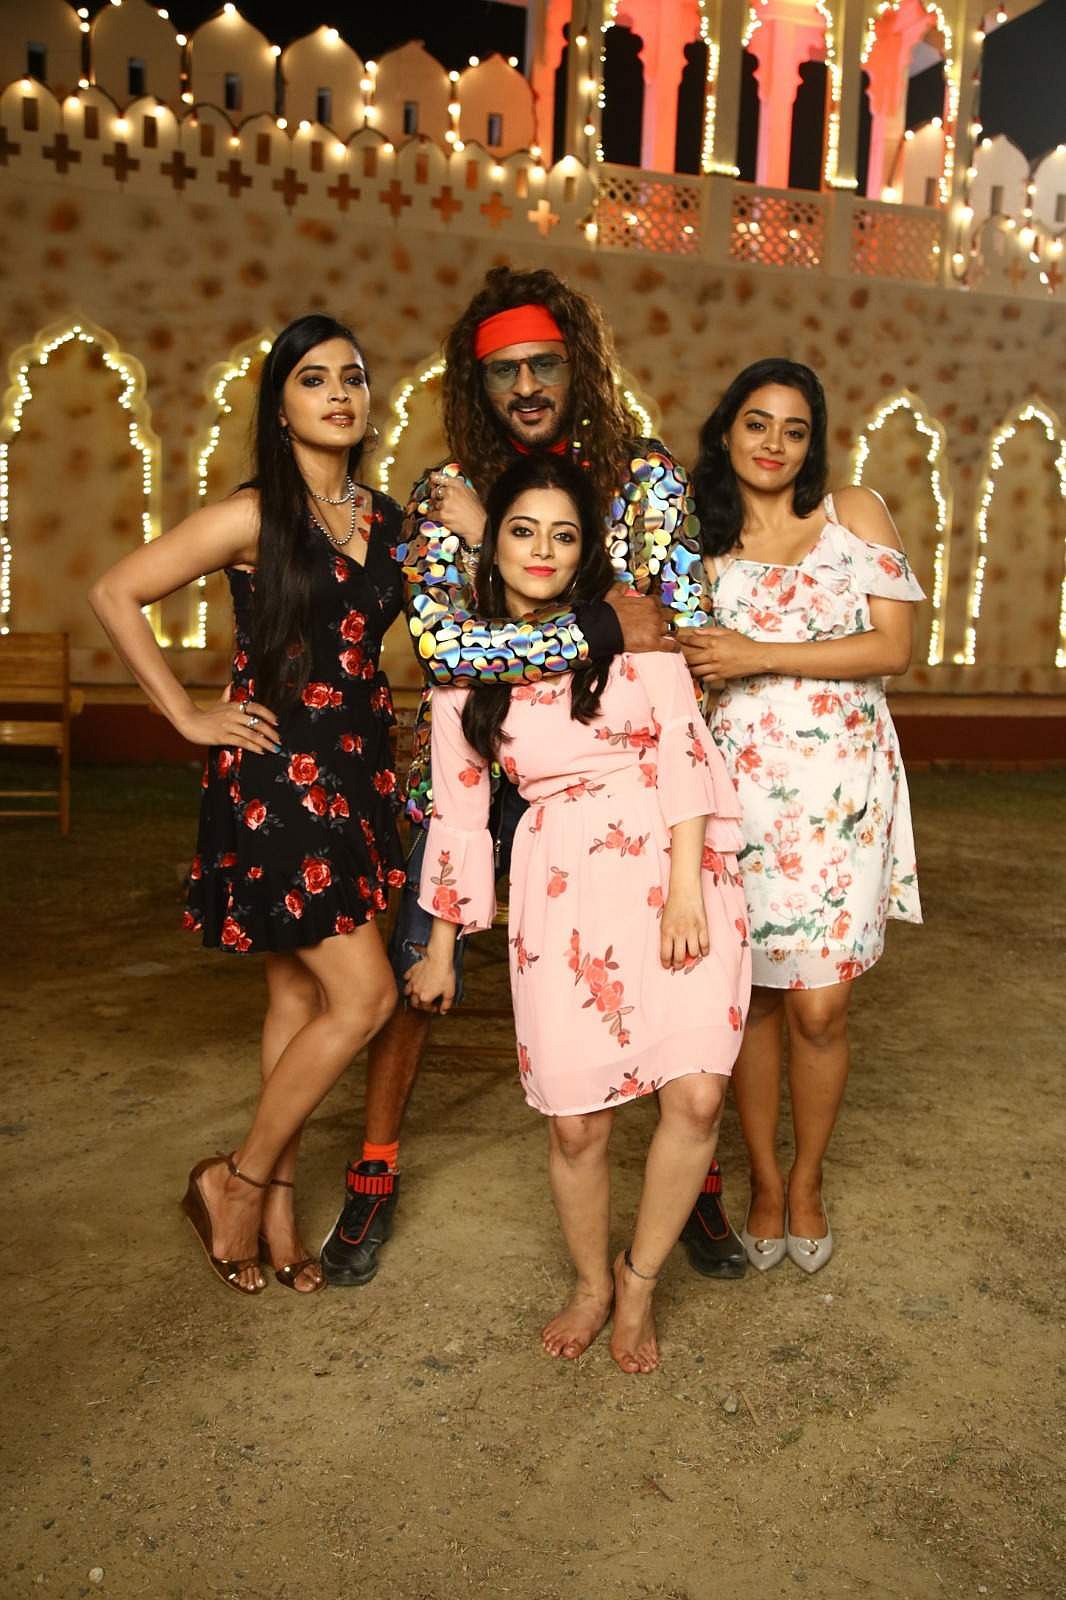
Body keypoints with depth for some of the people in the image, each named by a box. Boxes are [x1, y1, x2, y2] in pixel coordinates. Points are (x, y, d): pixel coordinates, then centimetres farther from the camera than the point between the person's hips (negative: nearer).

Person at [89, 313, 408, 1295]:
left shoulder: (384, 515, 10)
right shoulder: (253, 518, -10)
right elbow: (115, 594, -7)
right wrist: (189, 716, -8)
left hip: (358, 768, 7)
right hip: (276, 772, -6)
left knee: (302, 995, 12)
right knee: (363, 994, -8)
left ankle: (275, 1206, 26)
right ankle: (236, 1183, 12)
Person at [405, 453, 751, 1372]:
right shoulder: (465, 670, 11)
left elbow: (683, 746, -2)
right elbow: (459, 813, 16)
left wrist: (686, 885, -13)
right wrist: (441, 948, 18)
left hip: (675, 871, -1)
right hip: (563, 889, 1)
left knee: (696, 1096, -11)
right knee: (575, 1120, -1)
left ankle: (641, 1278, 16)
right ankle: (592, 1286, 29)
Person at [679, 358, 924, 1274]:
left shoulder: (856, 513, 7)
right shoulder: (701, 544, 12)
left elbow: (893, 646, -3)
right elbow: (683, 667, 17)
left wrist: (761, 656, -10)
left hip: (844, 786, -1)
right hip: (742, 785, 2)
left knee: (820, 1007, -2)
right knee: (756, 996, 4)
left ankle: (808, 1182, 23)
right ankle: (764, 1181, 26)